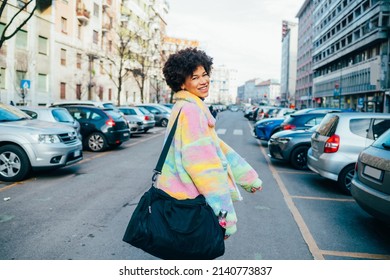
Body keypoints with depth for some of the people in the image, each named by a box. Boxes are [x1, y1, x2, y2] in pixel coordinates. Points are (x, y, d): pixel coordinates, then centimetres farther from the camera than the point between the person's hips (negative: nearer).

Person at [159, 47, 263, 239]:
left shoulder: (195, 108, 13)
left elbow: (217, 148, 16)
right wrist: (225, 216, -22)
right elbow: (202, 165, -24)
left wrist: (250, 178, 18)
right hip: (185, 202, -10)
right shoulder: (190, 110, -18)